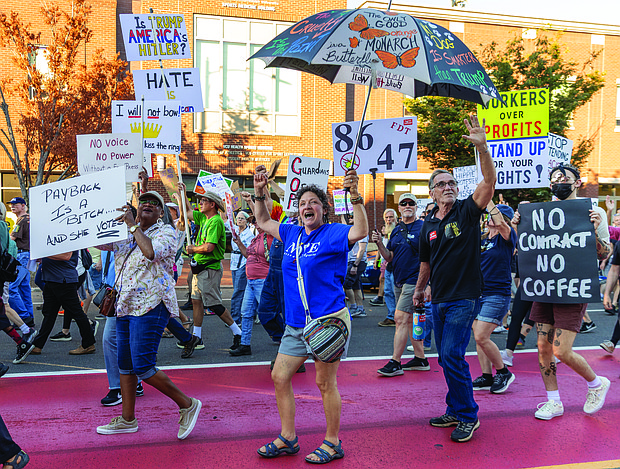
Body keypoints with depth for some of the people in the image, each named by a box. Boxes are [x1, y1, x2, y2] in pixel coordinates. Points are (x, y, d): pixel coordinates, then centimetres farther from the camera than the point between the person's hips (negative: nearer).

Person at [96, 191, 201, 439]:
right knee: (125, 365, 12)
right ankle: (127, 419, 24)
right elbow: (100, 243, 14)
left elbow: (152, 252, -22)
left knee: (142, 367, -13)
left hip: (151, 305, -8)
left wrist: (133, 226, -14)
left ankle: (187, 404, 1)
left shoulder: (166, 232, -3)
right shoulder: (126, 234, 18)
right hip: (126, 305, 8)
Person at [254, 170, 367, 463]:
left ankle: (332, 443, 17)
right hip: (295, 324, 7)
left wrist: (355, 196, -36)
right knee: (279, 377, 10)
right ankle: (287, 439, 24)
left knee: (325, 383, 1)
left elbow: (360, 231, -26)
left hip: (326, 322, -7)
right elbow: (264, 222, 27)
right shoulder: (292, 234, 13)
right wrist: (259, 194, 15)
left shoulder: (334, 233, -6)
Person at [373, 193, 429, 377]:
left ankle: (395, 362, -7)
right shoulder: (396, 230, 14)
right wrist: (379, 244, -5)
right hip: (399, 280, 8)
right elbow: (389, 257, 13)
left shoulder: (423, 227, -7)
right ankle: (420, 359, 23)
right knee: (409, 319, 12)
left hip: (414, 280, -8)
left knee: (401, 318, -11)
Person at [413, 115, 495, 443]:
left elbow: (489, 181, -23)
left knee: (452, 355, -12)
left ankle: (467, 415, 4)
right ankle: (455, 410, 27)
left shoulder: (467, 211, -6)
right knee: (446, 357, 12)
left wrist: (482, 147, -35)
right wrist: (419, 289, 28)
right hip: (438, 299, 6)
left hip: (464, 298, -6)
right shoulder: (428, 225, 9)